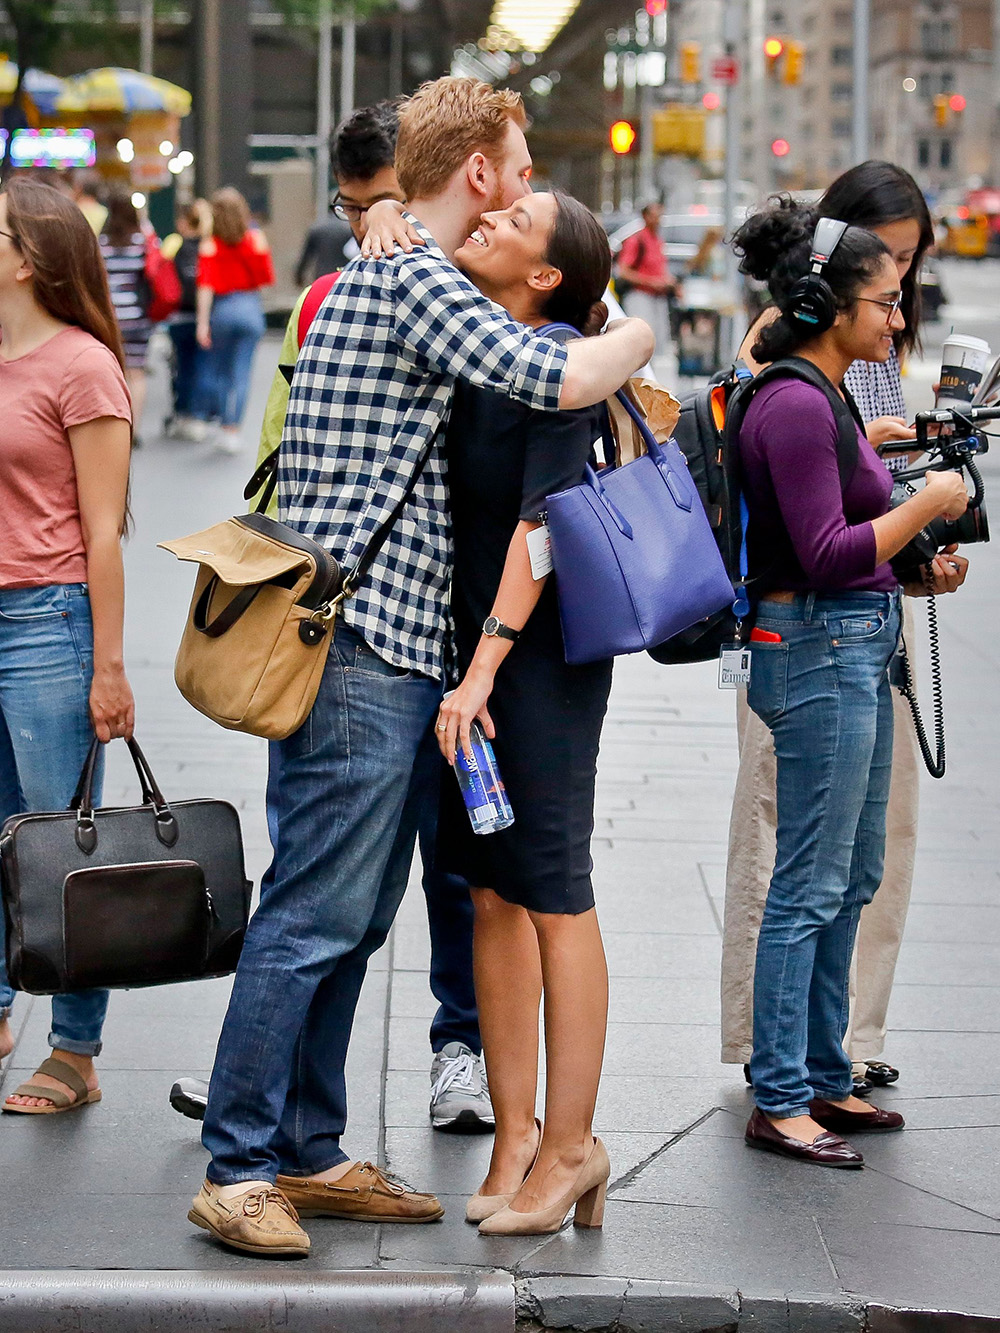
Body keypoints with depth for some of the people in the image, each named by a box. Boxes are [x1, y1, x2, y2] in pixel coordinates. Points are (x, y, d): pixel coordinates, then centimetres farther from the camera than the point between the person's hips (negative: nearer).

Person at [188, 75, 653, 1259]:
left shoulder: (374, 277, 20)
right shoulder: (413, 281, -13)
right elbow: (558, 379, -22)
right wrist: (635, 338, -2)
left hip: (384, 648, 10)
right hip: (362, 641, -10)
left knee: (351, 919, 13)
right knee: (315, 915, -8)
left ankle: (310, 1156, 19)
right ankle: (237, 1169, -3)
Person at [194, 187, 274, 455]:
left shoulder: (211, 245, -5)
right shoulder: (256, 239, -2)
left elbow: (206, 286, -11)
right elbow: (267, 277, 2)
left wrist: (203, 322, -11)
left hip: (222, 309, -1)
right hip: (250, 308, 1)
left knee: (217, 368, 17)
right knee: (241, 372, 3)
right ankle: (232, 430, 1)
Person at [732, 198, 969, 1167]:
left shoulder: (818, 397, 14)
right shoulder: (793, 407, -17)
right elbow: (827, 556, -21)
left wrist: (916, 561, 12)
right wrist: (926, 505, -14)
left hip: (856, 649, 10)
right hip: (818, 650, -10)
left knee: (852, 878, 15)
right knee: (810, 887, -5)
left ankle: (823, 1078, 23)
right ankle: (778, 1101, 1)